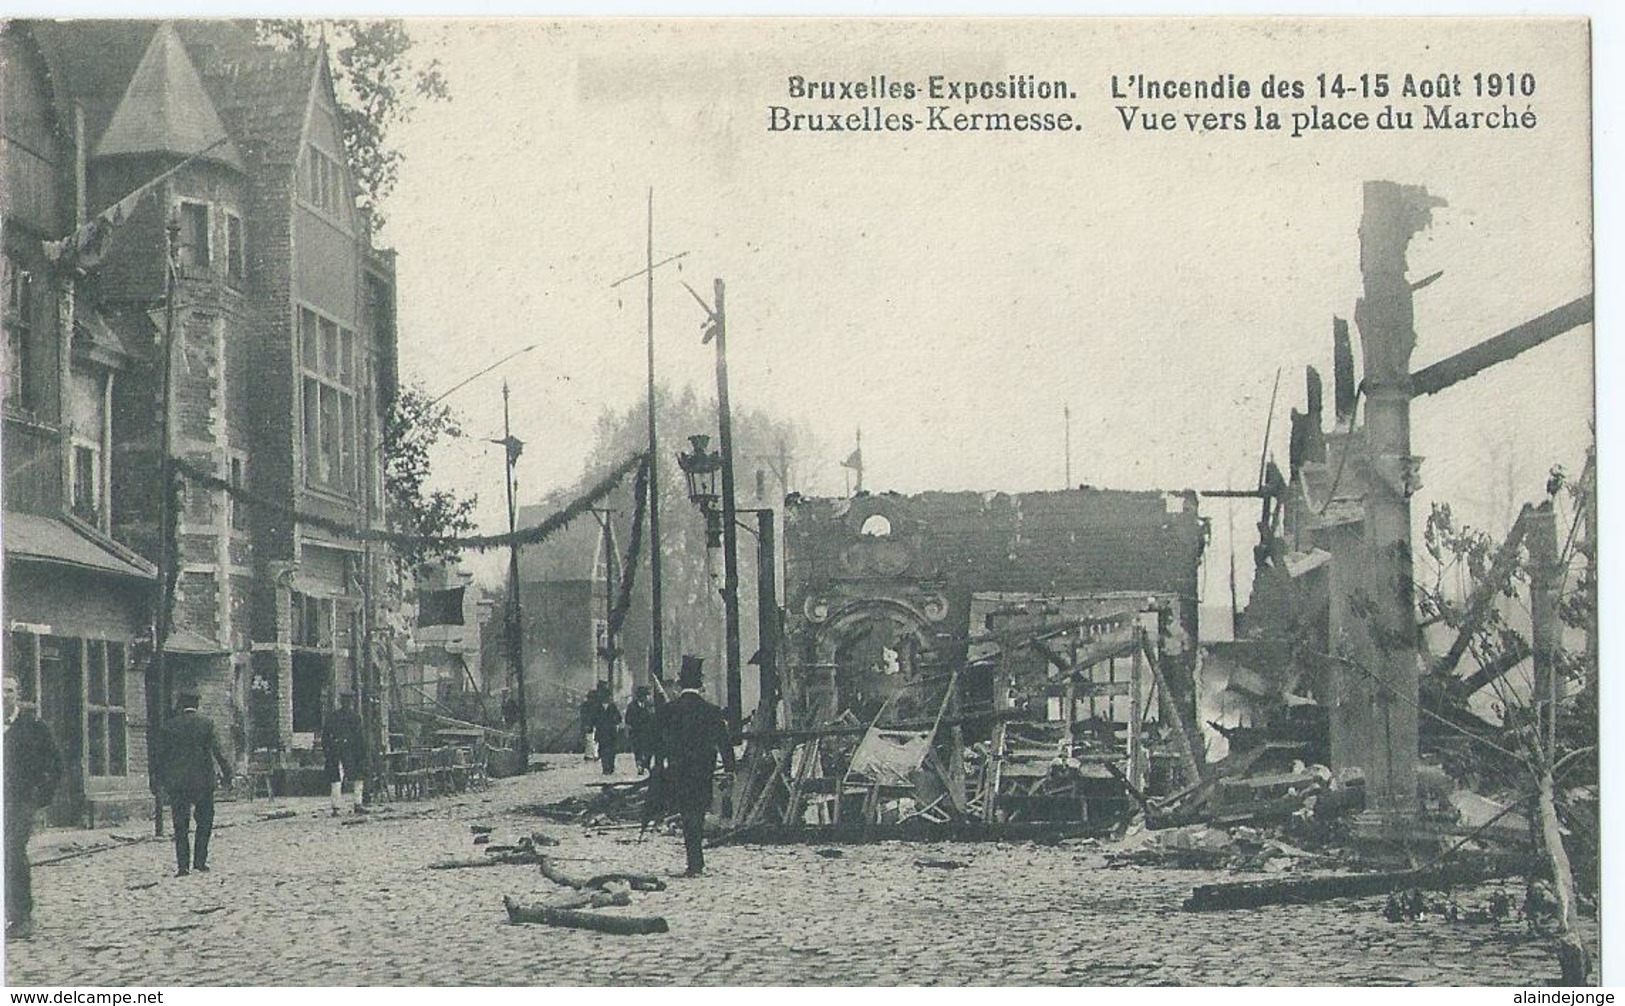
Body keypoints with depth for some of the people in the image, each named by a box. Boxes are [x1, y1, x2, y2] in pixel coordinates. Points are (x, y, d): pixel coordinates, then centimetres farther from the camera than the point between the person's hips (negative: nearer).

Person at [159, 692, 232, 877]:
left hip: (176, 781, 1)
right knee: (204, 821, 12)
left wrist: (162, 780, 11)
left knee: (180, 825, 4)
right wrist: (226, 771, -7)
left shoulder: (170, 725, 2)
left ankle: (182, 865, -3)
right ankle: (200, 861, 6)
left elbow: (163, 753, 5)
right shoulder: (206, 723, -1)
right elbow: (217, 750, -8)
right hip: (202, 779, -1)